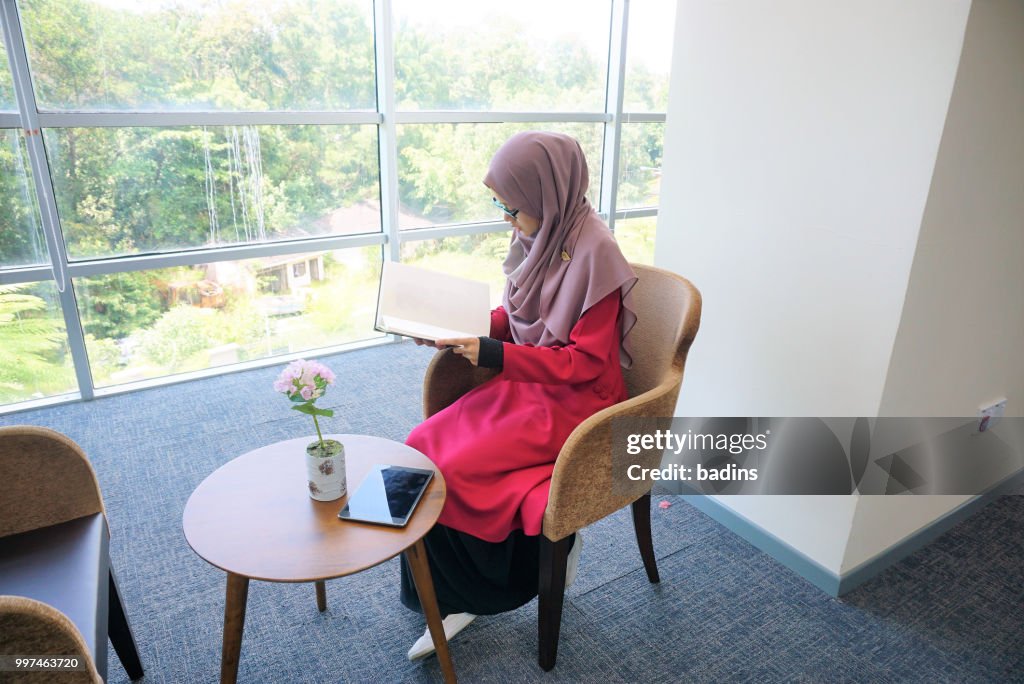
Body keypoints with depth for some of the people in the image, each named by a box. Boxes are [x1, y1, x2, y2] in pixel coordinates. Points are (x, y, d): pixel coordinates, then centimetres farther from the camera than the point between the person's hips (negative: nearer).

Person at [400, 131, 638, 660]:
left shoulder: (592, 250, -20)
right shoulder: (539, 235, 3)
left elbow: (585, 361, -19)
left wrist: (492, 354, -25)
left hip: (575, 401, -8)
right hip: (526, 385, 8)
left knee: (459, 467, -19)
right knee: (422, 446, -9)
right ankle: (455, 596, 4)